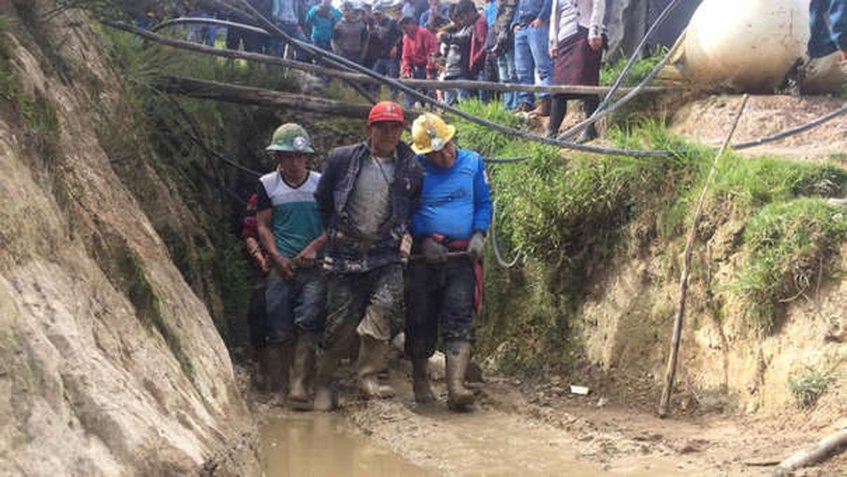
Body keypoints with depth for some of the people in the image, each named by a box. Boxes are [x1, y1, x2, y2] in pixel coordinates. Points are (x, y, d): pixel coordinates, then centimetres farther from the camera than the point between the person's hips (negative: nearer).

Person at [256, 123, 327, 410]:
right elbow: (263, 226, 7)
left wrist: (315, 246, -11)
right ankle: (279, 388, 7)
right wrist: (277, 257, -7)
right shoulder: (267, 185, 7)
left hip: (314, 266, 0)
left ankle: (300, 384, -14)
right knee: (279, 329, 0)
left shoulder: (321, 183, 6)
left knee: (309, 321, -15)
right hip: (281, 266, 1)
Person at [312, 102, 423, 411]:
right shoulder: (342, 159, 0)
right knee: (341, 321, 0)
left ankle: (368, 377, -16)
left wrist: (407, 235, 5)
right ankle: (323, 383, 16)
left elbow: (417, 209, 19)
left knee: (381, 306, -23)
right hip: (345, 255, 0)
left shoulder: (411, 168, 4)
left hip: (387, 256, 1)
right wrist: (331, 235, 10)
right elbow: (322, 203, 12)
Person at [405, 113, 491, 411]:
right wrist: (423, 241, -11)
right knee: (420, 319, 6)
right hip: (424, 256, 0)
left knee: (460, 320, -11)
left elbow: (484, 204, 12)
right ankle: (419, 378, 25)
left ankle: (456, 386, -20)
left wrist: (478, 235, -4)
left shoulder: (472, 162, 8)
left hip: (462, 256, 0)